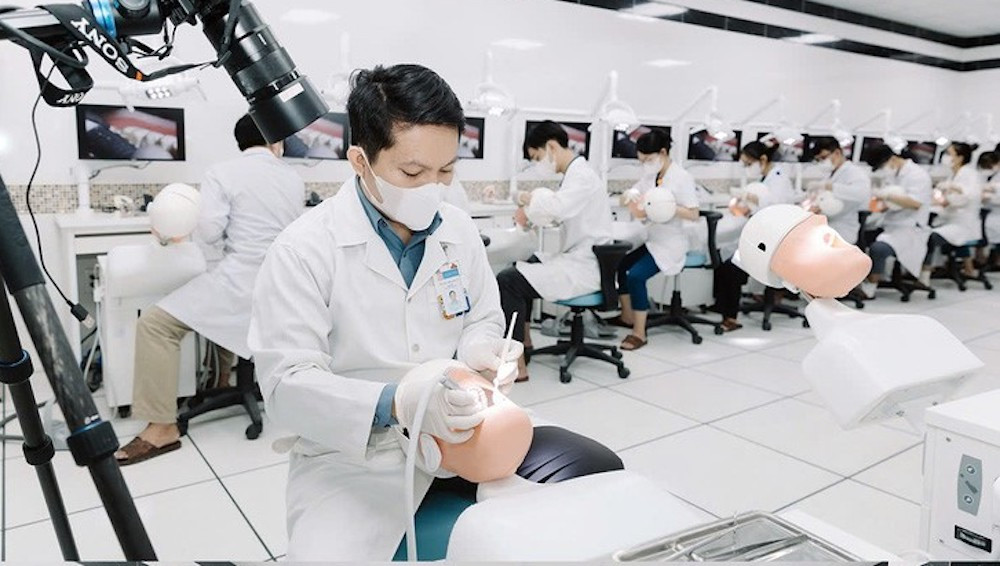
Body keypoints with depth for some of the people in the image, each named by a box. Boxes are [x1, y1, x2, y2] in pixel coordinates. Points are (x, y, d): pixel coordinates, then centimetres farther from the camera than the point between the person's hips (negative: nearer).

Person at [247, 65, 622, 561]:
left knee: (598, 473, -2)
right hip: (351, 454, -4)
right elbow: (286, 384, -17)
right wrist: (396, 404, -33)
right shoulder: (303, 249, -13)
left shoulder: (459, 230, 3)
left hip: (460, 430, 5)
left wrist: (477, 351, -9)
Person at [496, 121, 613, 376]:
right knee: (518, 268, 27)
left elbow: (556, 208, -35)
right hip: (575, 259, 11)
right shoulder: (575, 173, 13)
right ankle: (524, 337, 34)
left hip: (584, 269, -11)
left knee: (507, 281, -21)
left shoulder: (582, 176, -17)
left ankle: (517, 364, -17)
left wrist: (525, 197, -17)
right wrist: (530, 210, 0)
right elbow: (559, 212, 18)